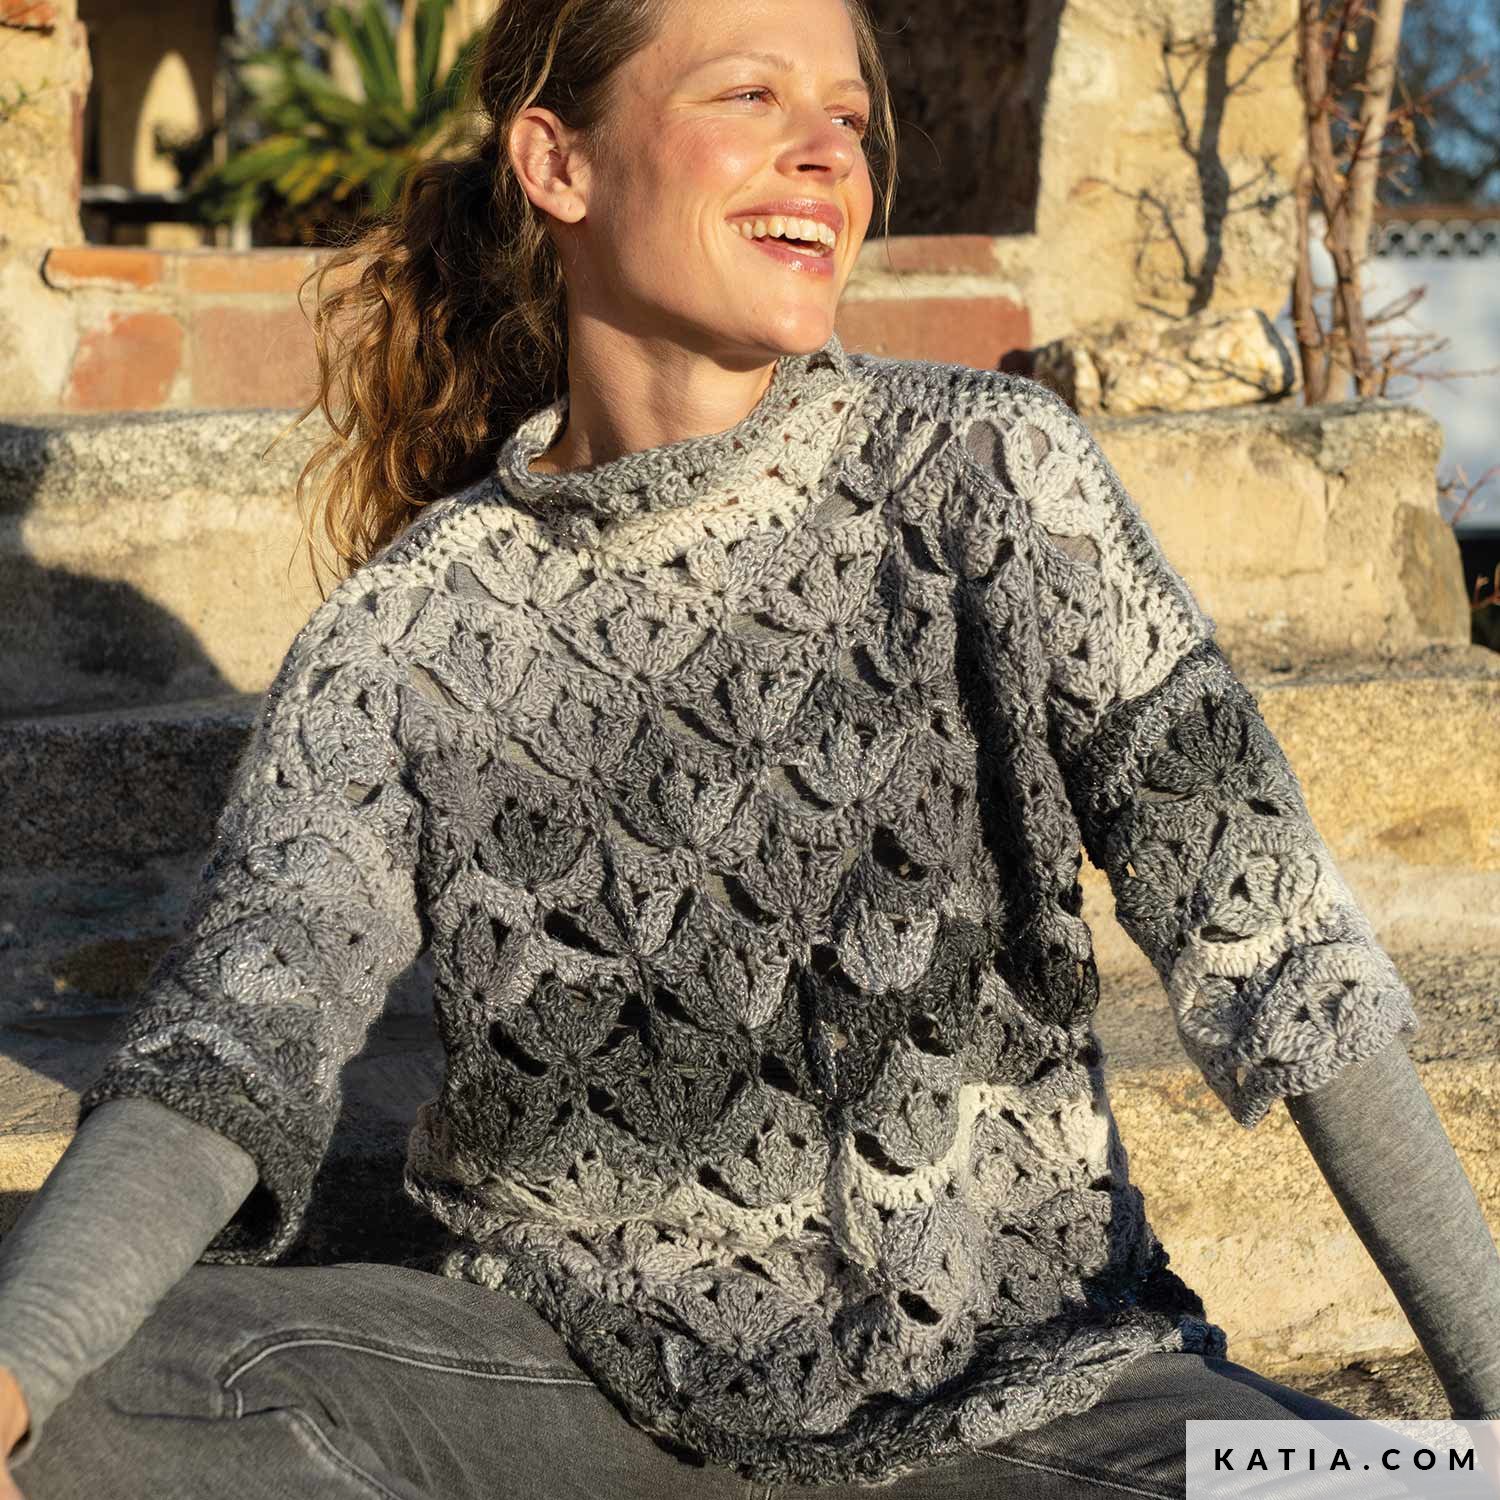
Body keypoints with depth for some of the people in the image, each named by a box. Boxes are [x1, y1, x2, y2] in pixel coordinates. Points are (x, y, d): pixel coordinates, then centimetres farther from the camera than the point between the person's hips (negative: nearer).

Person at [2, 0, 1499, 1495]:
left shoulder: (992, 472, -5)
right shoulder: (405, 635, -3)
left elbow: (1255, 908, -8)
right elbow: (227, 1039, -14)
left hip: (1018, 1368, 0)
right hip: (585, 1365, 1)